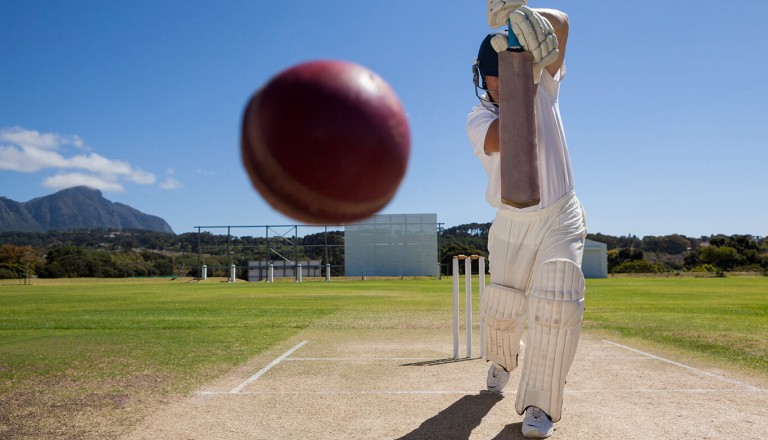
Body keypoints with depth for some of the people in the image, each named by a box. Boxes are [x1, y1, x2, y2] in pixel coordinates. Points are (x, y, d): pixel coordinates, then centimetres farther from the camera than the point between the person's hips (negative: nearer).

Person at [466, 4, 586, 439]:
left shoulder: (544, 86, -7)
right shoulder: (479, 118, -10)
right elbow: (503, 138, -35)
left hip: (561, 219, -1)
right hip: (511, 224, 1)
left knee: (557, 304, -16)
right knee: (502, 308, 7)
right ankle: (503, 361, 42)